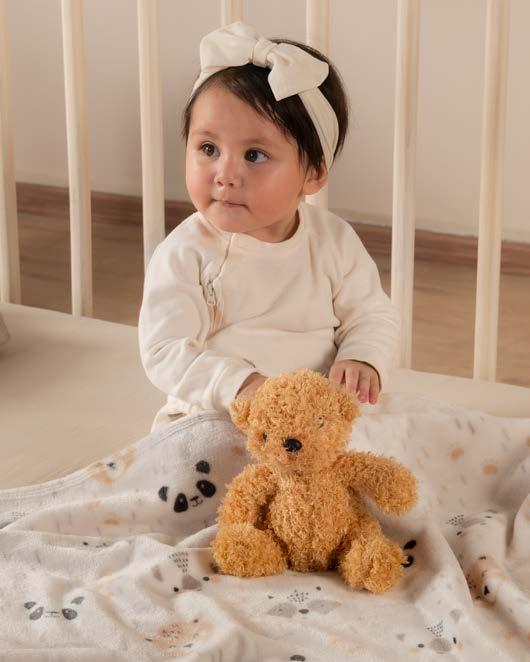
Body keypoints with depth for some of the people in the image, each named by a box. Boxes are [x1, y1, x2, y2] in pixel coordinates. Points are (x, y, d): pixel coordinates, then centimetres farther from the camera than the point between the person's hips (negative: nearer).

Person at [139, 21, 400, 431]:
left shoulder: (333, 241, -2)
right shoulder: (185, 254, -11)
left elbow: (372, 314, 8)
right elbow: (164, 352, -16)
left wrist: (363, 360, -15)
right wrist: (238, 384, -30)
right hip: (212, 416, -2)